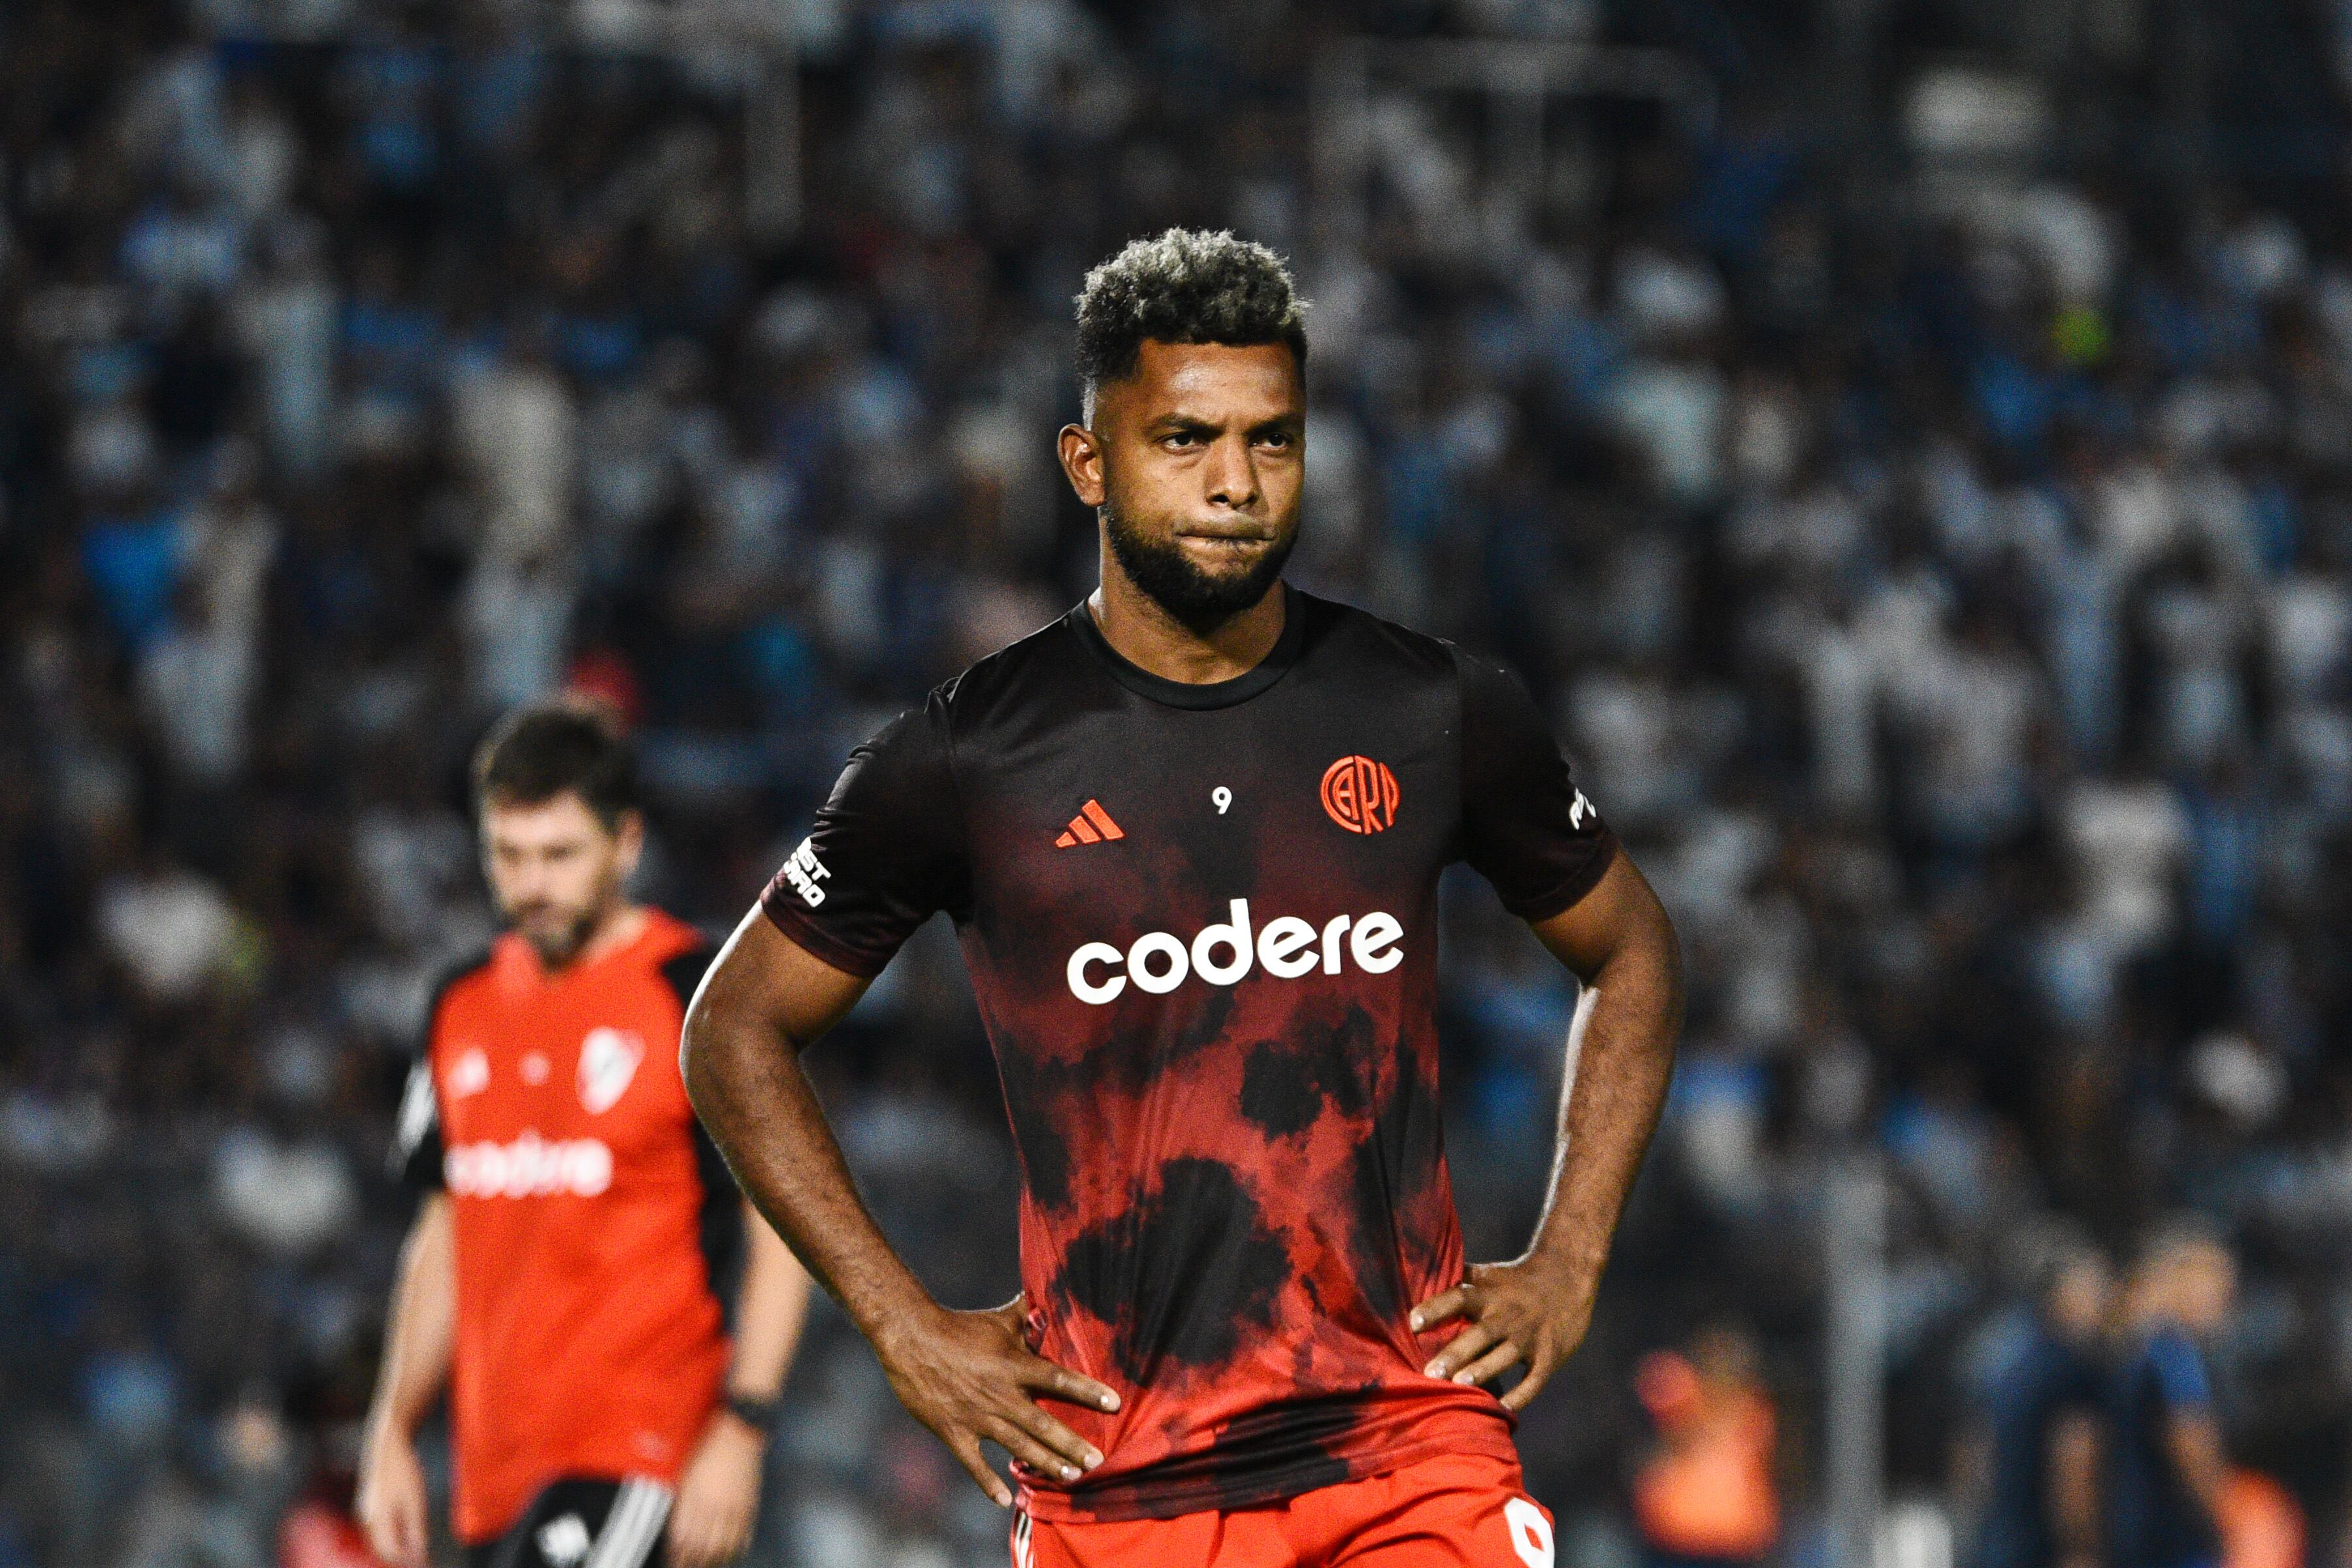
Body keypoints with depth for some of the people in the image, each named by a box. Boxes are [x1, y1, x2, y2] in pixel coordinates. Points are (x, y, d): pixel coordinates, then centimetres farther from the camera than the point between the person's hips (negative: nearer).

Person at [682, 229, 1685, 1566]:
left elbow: (1633, 954, 21)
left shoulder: (1439, 718, 5)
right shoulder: (973, 757, 0)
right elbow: (740, 1029, 10)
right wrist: (908, 1331, 3)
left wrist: (1568, 1266, 9)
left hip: (1414, 1449, 0)